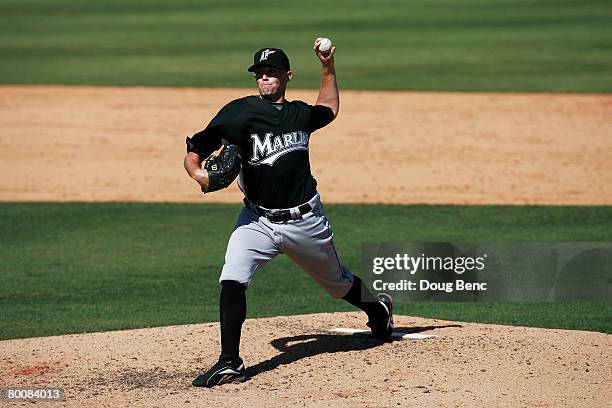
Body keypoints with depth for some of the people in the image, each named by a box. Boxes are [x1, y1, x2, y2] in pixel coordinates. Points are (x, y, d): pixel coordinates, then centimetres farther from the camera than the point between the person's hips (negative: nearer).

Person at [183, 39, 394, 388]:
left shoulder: (300, 114, 5)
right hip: (257, 220, -2)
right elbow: (195, 150, -8)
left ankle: (378, 307, 51)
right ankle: (230, 363, -20)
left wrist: (328, 67, 22)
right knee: (232, 281, -23)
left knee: (337, 282, 19)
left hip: (306, 221, 2)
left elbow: (330, 108, 30)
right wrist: (197, 172, -28)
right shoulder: (238, 113, -7)